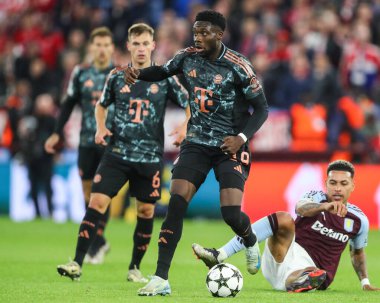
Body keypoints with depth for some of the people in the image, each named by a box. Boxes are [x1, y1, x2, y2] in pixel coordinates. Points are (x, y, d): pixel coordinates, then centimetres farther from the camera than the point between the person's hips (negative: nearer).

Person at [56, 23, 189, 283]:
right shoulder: (117, 76, 5)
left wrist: (185, 127, -10)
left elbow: (190, 105, 8)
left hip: (150, 156, 0)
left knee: (146, 211, 4)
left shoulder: (165, 78, 1)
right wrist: (101, 127, 2)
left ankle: (135, 268, 20)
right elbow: (101, 105, 20)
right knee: (97, 202, -12)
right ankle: (77, 264, -13)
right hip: (118, 152, 0)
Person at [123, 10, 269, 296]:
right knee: (176, 204, -13)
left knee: (231, 213, -16)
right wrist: (137, 72, -1)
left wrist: (242, 137, -22)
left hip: (229, 146, -4)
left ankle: (251, 242, 24)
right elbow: (163, 71, 19)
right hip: (197, 143, 4)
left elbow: (262, 108, -8)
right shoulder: (188, 57, -2)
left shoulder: (238, 66, -15)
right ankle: (161, 279, -11)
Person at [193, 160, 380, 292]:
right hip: (288, 253, 0)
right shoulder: (316, 197, 0)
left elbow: (357, 252, 25)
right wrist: (326, 206, -46)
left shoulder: (359, 220, 7)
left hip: (310, 267, 0)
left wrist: (365, 283, 18)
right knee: (283, 219, -34)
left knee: (318, 276, -41)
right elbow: (301, 207, -26)